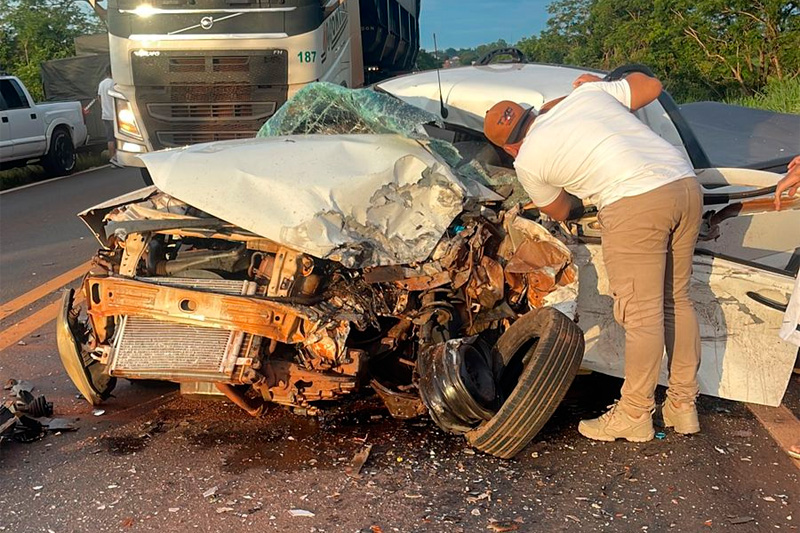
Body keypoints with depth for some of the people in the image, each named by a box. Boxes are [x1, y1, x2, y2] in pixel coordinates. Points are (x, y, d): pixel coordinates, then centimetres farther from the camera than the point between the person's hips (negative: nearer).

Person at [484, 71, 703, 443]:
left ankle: (634, 415, 13)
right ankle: (683, 405, 26)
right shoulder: (587, 92, 18)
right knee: (676, 300, 16)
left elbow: (562, 213, 22)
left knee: (641, 313, 1)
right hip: (687, 184, 7)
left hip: (636, 203, -7)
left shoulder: (527, 161, 7)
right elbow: (651, 86, 29)